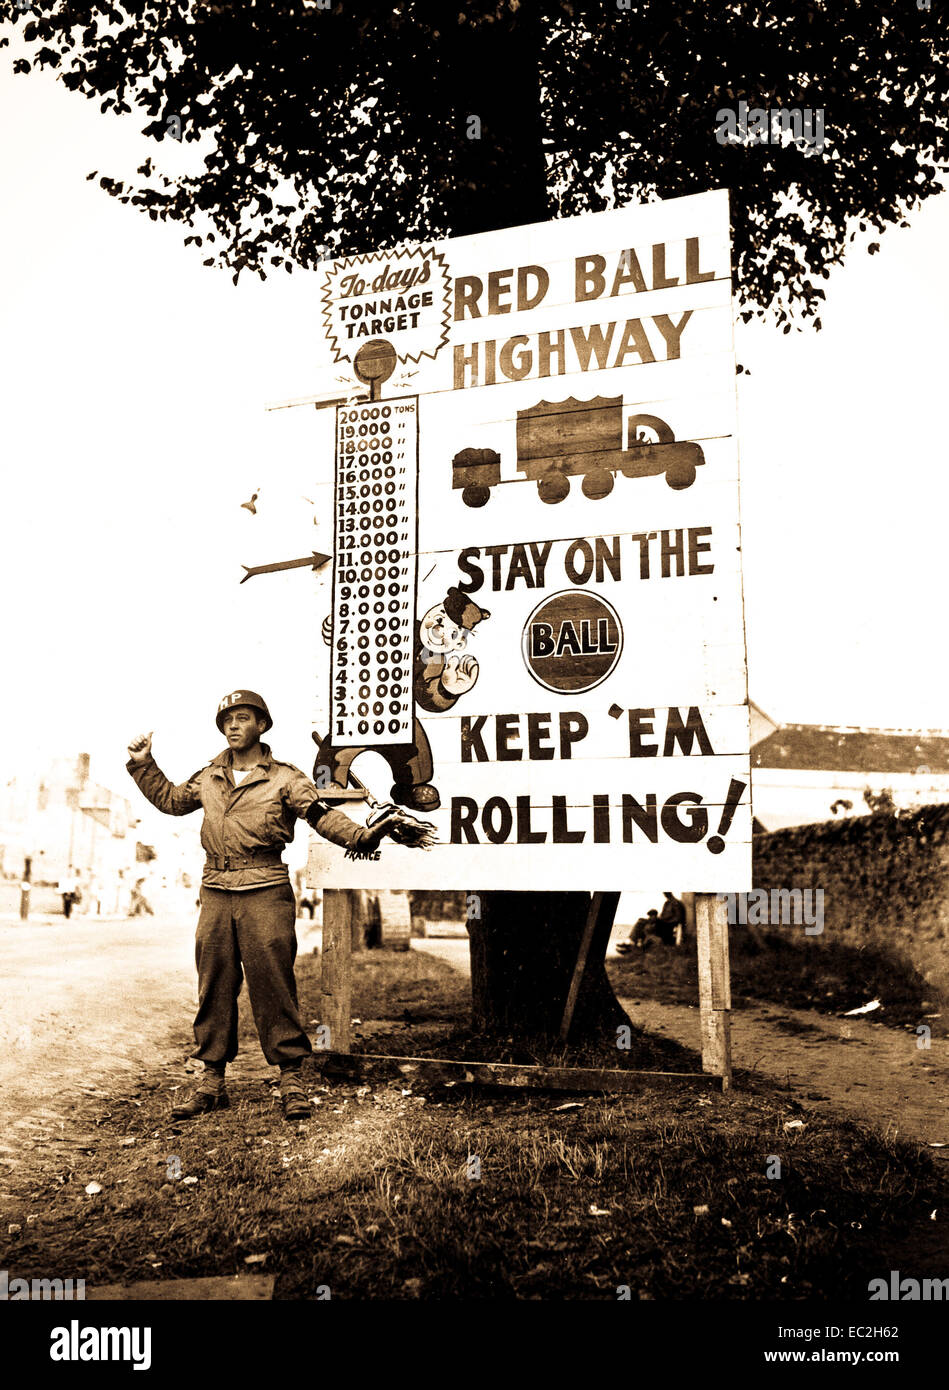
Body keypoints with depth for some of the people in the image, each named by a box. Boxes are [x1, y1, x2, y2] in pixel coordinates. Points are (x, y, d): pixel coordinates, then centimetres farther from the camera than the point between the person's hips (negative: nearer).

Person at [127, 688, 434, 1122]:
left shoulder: (285, 778, 1)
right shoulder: (208, 778, 15)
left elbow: (322, 816, -8)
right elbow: (170, 799, 32)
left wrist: (363, 836, -23)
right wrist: (143, 764, 25)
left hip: (265, 893, -4)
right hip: (215, 893, 5)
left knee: (272, 986, -3)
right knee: (213, 987, 9)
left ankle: (291, 1079, 7)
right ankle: (211, 1081, 19)